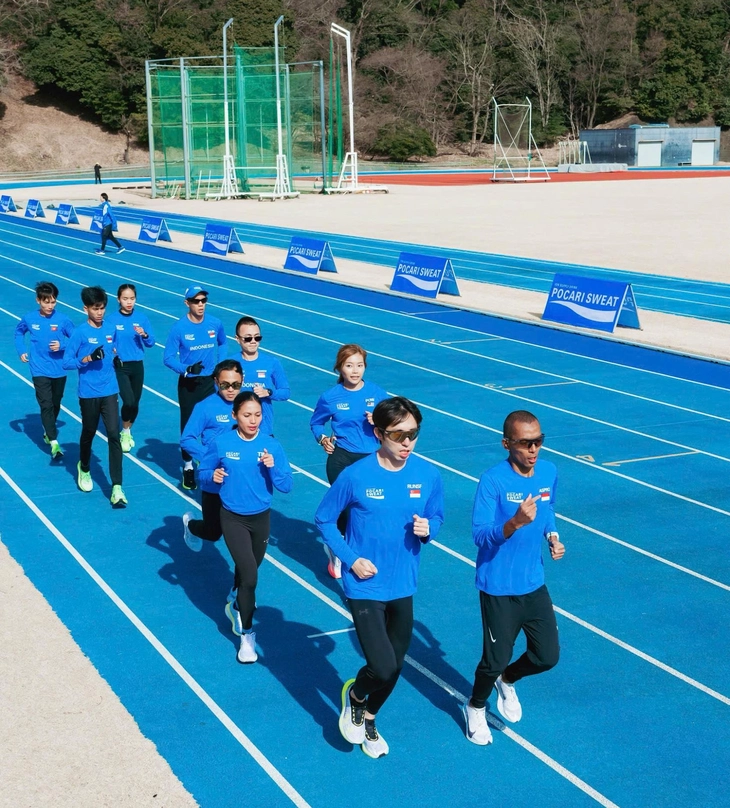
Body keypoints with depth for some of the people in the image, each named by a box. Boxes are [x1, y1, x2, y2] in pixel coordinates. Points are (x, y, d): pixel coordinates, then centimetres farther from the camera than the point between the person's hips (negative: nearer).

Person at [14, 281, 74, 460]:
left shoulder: (62, 319, -8)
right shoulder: (29, 319, -5)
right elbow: (19, 332, 15)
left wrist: (62, 345, -18)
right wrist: (21, 351, 4)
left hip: (59, 370, 1)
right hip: (40, 371, -1)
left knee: (55, 404, 16)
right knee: (46, 405, -12)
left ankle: (48, 432, 39)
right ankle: (54, 442, -17)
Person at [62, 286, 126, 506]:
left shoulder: (111, 329, 3)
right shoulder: (80, 333, -9)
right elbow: (66, 362, -11)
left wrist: (115, 357, 6)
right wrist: (86, 359, -24)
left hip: (110, 391, 2)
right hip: (88, 393, -2)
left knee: (114, 435, -8)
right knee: (88, 433, 15)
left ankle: (117, 488, -10)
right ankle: (84, 469, 45)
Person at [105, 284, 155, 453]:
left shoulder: (142, 317, -2)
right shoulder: (111, 319, -9)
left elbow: (150, 343, -1)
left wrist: (144, 335, -20)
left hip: (137, 366, 3)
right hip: (120, 366, -3)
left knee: (135, 403, 10)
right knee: (128, 402, -15)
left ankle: (128, 432, 35)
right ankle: (125, 433, 11)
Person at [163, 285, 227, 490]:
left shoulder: (215, 324, -4)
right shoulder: (179, 328, -13)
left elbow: (223, 344, 17)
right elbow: (168, 358, -11)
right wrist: (187, 369, -26)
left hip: (210, 381, 2)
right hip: (188, 383, -2)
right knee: (188, 425, 7)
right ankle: (188, 468, 20)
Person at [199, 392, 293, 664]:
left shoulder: (271, 445, -10)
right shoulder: (221, 443, -12)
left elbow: (286, 486, -9)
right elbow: (203, 472, -1)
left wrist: (273, 467, -27)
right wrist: (212, 475, -22)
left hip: (261, 518, 3)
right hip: (233, 518, -3)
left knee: (248, 570, 22)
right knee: (249, 575, -16)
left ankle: (236, 607, 55)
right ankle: (247, 634, 2)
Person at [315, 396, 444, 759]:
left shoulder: (428, 475, -8)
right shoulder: (355, 476, -17)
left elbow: (436, 516, 8)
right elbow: (324, 520, -4)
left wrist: (428, 528, -15)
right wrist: (351, 559, -13)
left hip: (403, 587, 4)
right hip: (365, 587, -4)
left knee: (394, 667, 15)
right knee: (383, 668, -15)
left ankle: (368, 719, 45)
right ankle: (354, 694, 21)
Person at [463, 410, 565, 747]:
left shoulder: (549, 472, -3)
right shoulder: (493, 480, -20)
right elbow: (480, 536, -24)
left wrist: (553, 537, -1)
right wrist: (515, 522, -40)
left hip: (534, 584, 5)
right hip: (499, 588, -5)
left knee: (548, 656, 9)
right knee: (495, 660, 3)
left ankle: (507, 680, 41)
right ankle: (475, 708, 35)